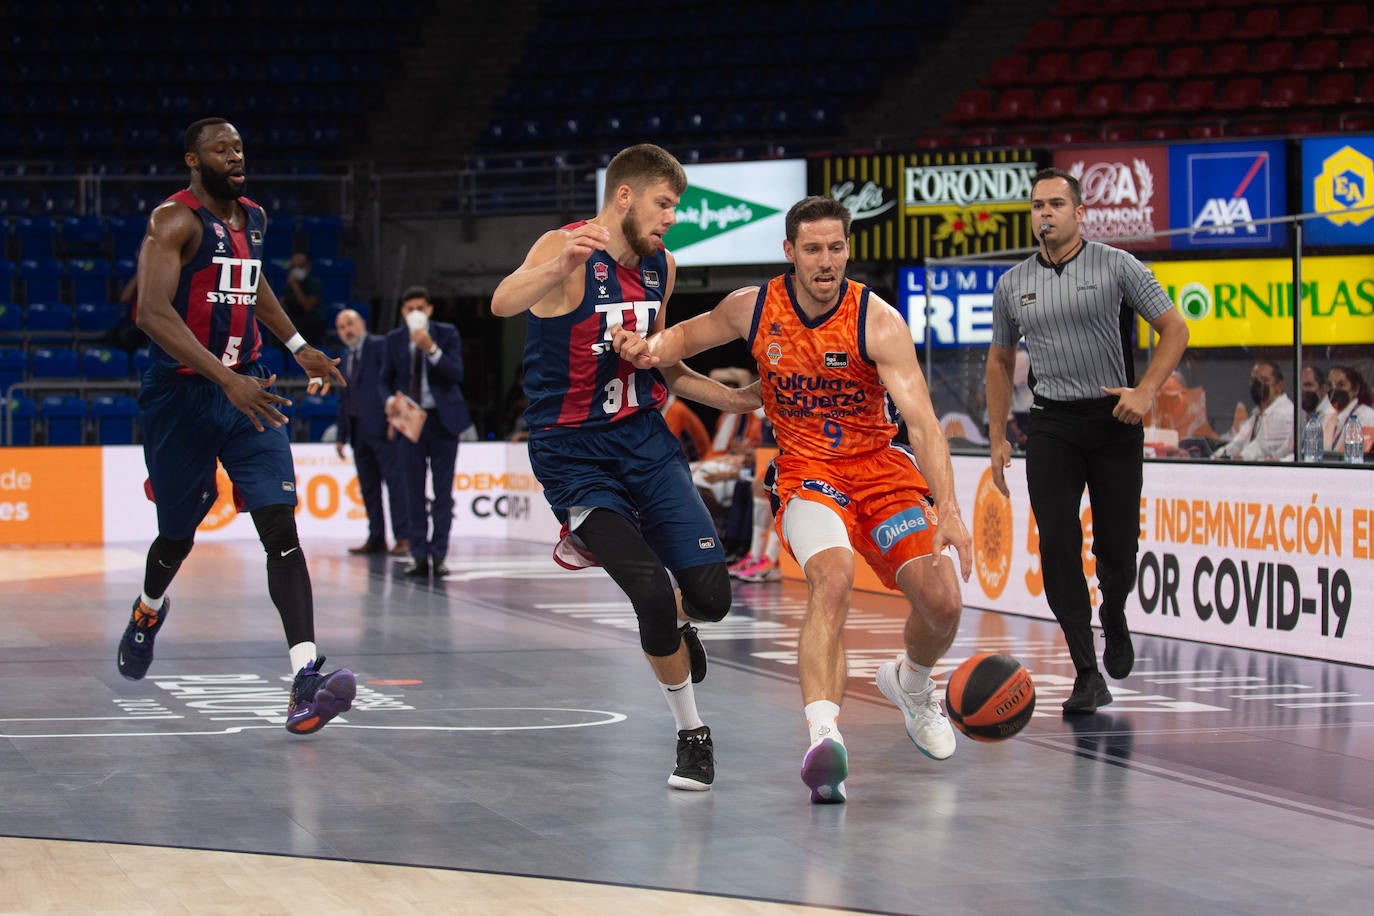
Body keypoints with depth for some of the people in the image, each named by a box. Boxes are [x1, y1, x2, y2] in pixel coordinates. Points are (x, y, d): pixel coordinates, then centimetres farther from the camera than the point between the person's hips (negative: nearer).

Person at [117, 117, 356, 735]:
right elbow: (152, 312, -27)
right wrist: (227, 379, -35)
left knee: (280, 525, -13)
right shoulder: (175, 220, -14)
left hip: (246, 390, 5)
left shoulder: (252, 217, 9)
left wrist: (297, 346, 24)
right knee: (178, 533, 13)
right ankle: (149, 611, 49)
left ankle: (305, 678, -23)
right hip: (181, 394, -5)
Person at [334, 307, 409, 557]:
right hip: (358, 430, 8)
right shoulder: (347, 357, 21)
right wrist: (342, 435, 18)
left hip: (381, 426, -8)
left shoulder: (380, 346, -2)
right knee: (368, 487, 8)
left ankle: (403, 538, -11)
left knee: (394, 482, -9)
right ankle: (376, 539, 11)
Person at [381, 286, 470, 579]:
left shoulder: (447, 334, -1)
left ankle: (438, 555, 4)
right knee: (412, 492, 1)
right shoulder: (394, 339, 6)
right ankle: (419, 556, 5)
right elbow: (387, 378, 13)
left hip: (443, 420, -2)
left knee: (443, 491, 1)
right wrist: (391, 399, -8)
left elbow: (456, 374, -12)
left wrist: (431, 349, -24)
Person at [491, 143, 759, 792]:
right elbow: (503, 304, -38)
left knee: (710, 596, -8)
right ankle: (692, 732, 3)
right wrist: (562, 265, -57)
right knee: (654, 592, -20)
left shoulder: (660, 267, 6)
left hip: (644, 436, 6)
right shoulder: (565, 250, -16)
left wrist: (734, 400, 13)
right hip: (572, 451, -6)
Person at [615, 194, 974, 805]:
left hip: (880, 466, 1)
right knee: (832, 578, -32)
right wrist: (650, 350, -12)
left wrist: (948, 511, -37)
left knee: (943, 601, -10)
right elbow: (688, 336, 13)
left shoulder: (878, 323, -17)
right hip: (805, 471, -1)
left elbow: (922, 421, -25)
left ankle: (910, 684, 28)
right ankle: (824, 735, -46)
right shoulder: (753, 308, -8)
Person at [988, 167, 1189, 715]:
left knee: (1117, 547, 1)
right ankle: (1088, 676, -10)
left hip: (1114, 419, -2)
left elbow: (1174, 329, 0)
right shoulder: (1013, 284, 9)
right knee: (1058, 544, -12)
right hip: (1051, 426, 2)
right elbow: (1000, 361, 19)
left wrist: (1146, 391, -14)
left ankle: (1113, 618, 37)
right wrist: (998, 438, 13)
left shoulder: (1117, 267, -2)